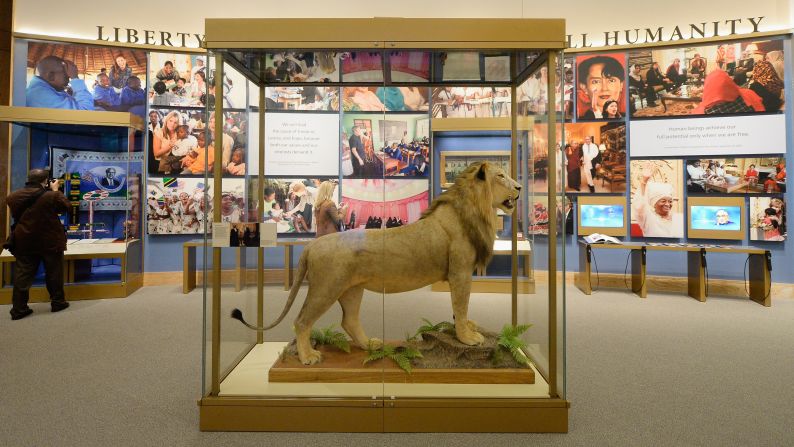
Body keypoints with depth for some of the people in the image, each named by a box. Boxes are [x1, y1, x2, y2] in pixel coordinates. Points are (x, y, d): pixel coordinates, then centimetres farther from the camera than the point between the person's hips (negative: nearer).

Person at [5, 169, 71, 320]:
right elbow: (67, 206, 0)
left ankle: (18, 309, 12)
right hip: (50, 242, -4)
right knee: (54, 274, 10)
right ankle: (58, 302, 20)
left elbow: (15, 214, 16)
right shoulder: (52, 195, -15)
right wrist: (56, 190, 7)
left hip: (24, 243, 4)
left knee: (22, 276, 8)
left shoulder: (13, 196, -1)